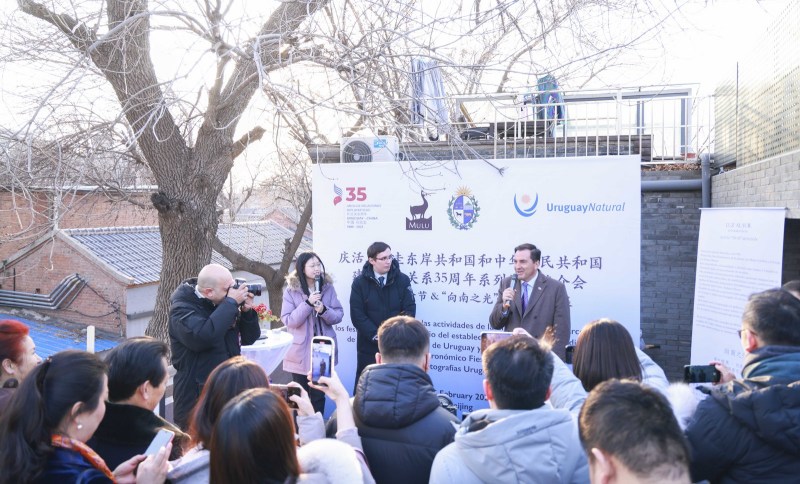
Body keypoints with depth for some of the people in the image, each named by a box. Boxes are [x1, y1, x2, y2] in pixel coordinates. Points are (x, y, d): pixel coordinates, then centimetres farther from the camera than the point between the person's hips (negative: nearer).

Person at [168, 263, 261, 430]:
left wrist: (246, 311, -7)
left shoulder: (223, 303, 6)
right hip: (196, 398, -6)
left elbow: (249, 338, 11)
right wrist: (231, 303, -25)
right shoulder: (182, 308, -13)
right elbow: (204, 336, -33)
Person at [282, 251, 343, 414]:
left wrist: (324, 310, -21)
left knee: (319, 394, 13)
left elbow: (339, 315, -2)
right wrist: (308, 303, -22)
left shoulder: (328, 287, -1)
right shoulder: (291, 290, -7)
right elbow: (287, 320, -13)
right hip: (300, 352, -1)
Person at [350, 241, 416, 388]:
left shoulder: (403, 280, 0)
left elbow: (410, 309, -4)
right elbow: (357, 314, -7)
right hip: (369, 344, 0)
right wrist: (376, 335, -16)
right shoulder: (360, 283, -2)